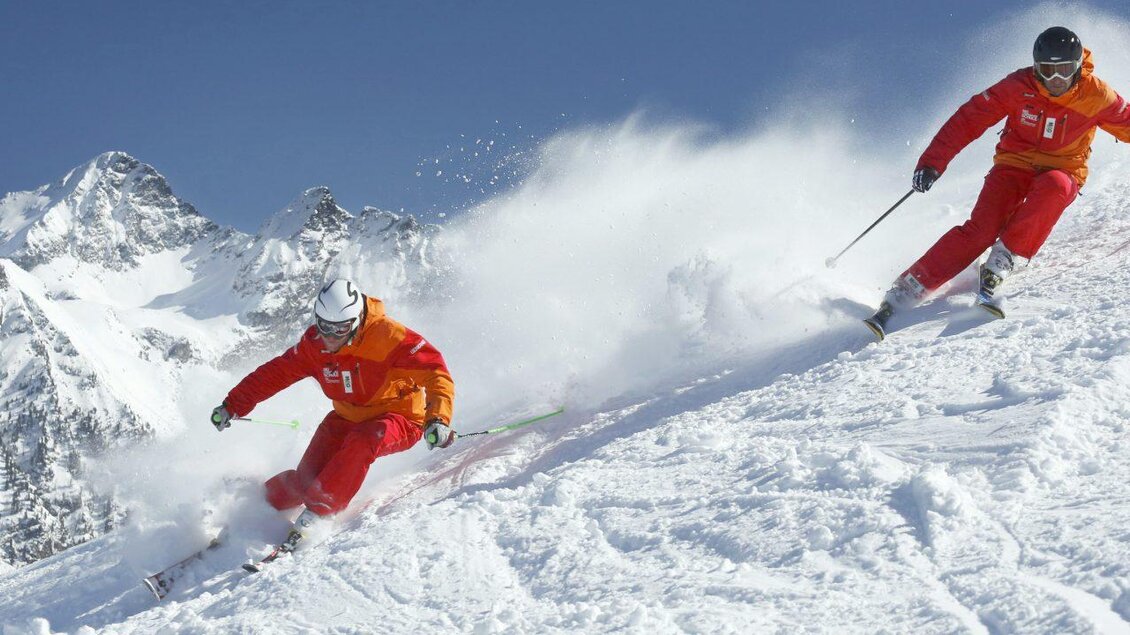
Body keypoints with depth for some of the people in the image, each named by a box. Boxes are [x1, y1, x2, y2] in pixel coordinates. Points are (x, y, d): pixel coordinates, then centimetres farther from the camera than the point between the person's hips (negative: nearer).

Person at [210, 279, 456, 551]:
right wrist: (233, 405, 2)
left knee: (361, 442, -37)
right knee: (305, 481, -9)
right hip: (348, 419, 5)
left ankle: (318, 511, -27)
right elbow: (275, 373, 3)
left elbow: (434, 370, -31)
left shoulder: (386, 336, -26)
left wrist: (438, 420, -45)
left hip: (400, 419, -5)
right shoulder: (314, 344, -9)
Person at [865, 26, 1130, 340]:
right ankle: (901, 294, -29)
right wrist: (933, 161, -20)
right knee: (981, 229, -26)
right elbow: (969, 120, -12)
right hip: (1015, 165, -1)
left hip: (1063, 171, 1)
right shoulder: (1019, 87, -14)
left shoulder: (1096, 96, -11)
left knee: (1054, 186, -38)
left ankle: (999, 266, -34)